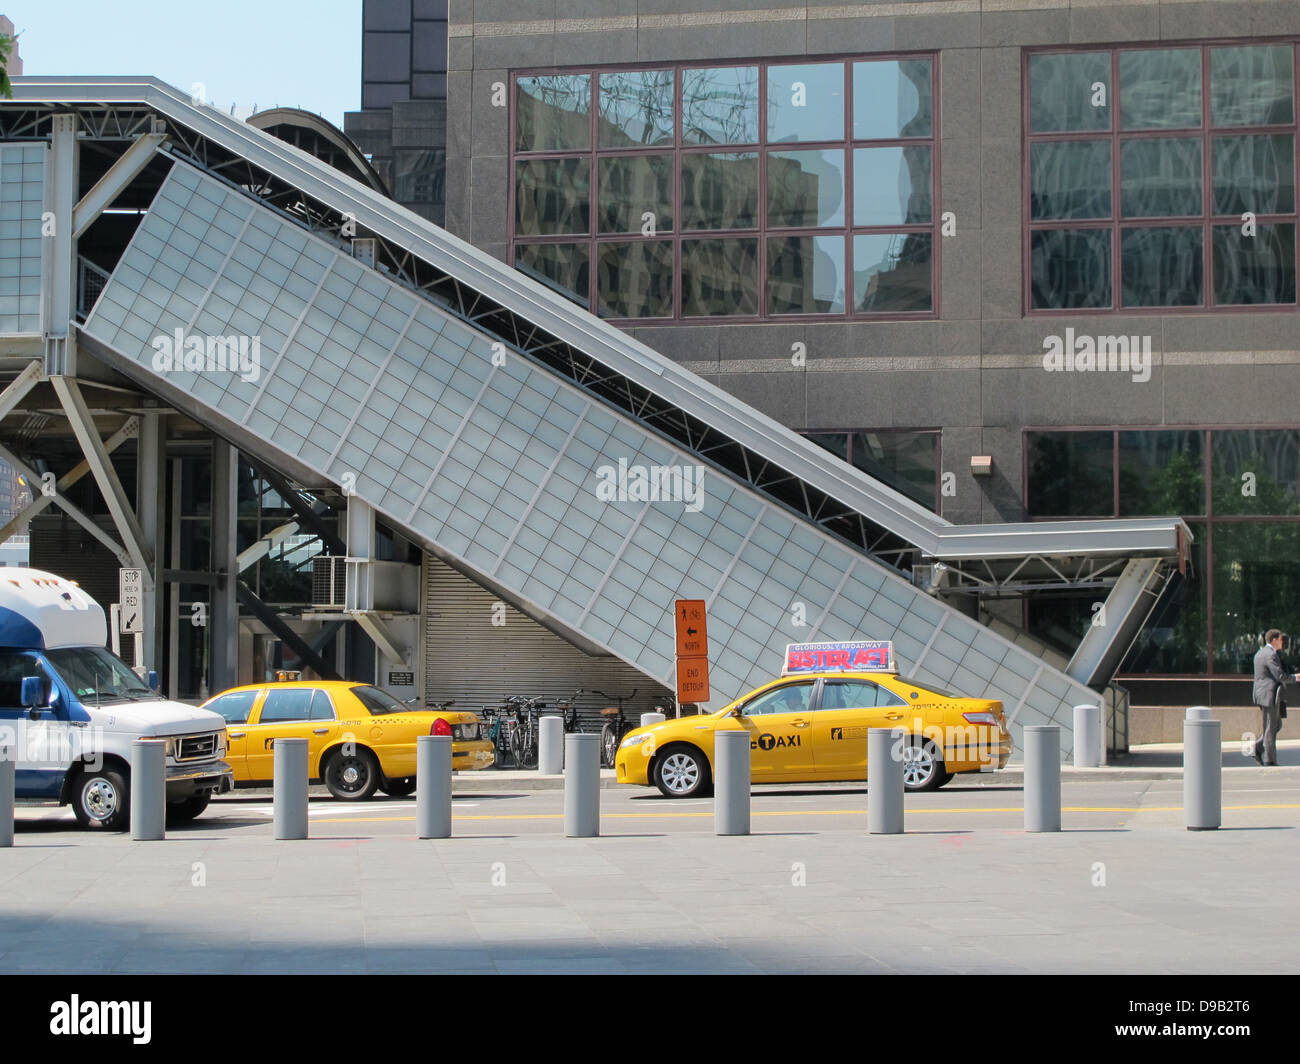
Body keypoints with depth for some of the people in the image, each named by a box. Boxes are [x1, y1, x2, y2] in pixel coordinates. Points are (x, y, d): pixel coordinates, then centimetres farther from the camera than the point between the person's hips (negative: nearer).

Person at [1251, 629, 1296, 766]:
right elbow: (1280, 676, -20)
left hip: (1261, 695, 10)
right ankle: (1269, 760, 1)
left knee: (1277, 725, 18)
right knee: (1270, 728, -3)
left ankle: (1258, 748, 8)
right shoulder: (1271, 655, -17)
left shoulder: (1259, 653, 15)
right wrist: (1295, 677, -5)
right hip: (1269, 695, -10)